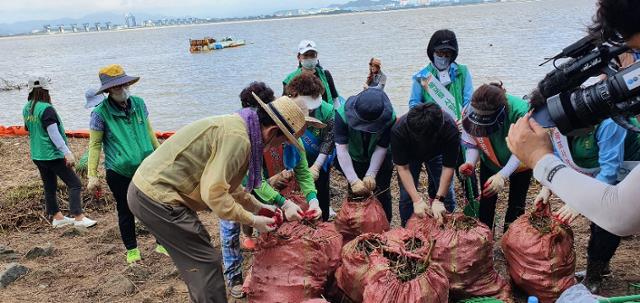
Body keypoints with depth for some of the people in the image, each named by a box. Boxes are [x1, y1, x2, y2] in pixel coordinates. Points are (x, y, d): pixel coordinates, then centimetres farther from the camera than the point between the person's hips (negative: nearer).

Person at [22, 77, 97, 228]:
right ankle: (78, 217, -7)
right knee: (75, 184, -3)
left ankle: (57, 217, 26)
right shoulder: (46, 109, -18)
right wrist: (67, 153, -23)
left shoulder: (27, 109, 6)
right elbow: (54, 134, -22)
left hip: (37, 156, 9)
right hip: (52, 155, -8)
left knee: (49, 187, 17)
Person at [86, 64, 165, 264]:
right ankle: (132, 249, 29)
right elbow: (94, 144, -7)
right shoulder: (101, 112, -11)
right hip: (118, 173, -3)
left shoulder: (139, 103, 0)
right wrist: (92, 175, -10)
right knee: (125, 211, 12)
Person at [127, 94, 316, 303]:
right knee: (206, 263, -2)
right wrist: (252, 221, -14)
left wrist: (258, 206, 22)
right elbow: (213, 192, -25)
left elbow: (225, 183, 20)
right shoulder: (238, 137, -22)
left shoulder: (237, 126, 10)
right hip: (157, 197, -10)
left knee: (197, 261, 19)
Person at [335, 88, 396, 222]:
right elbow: (342, 149, -37)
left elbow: (381, 148, -27)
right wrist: (354, 181, -42)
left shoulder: (390, 117, -33)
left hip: (380, 160, 0)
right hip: (354, 159, 0)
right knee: (356, 195, 4)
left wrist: (371, 175, -35)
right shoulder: (343, 113, -35)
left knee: (382, 195, 4)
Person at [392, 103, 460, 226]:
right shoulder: (398, 130, -40)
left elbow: (448, 167, -28)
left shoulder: (450, 129, -38)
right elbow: (403, 168, -31)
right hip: (409, 155, 0)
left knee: (446, 192, -6)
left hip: (437, 154, 1)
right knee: (407, 196, -6)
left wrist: (439, 199, -32)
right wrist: (417, 200, -36)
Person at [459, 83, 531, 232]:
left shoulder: (520, 111, -40)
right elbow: (473, 144, -17)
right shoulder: (469, 112, -32)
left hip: (518, 164, -2)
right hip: (490, 163, 2)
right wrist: (470, 163, -37)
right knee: (486, 201, 7)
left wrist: (502, 175, -41)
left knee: (516, 206, 5)